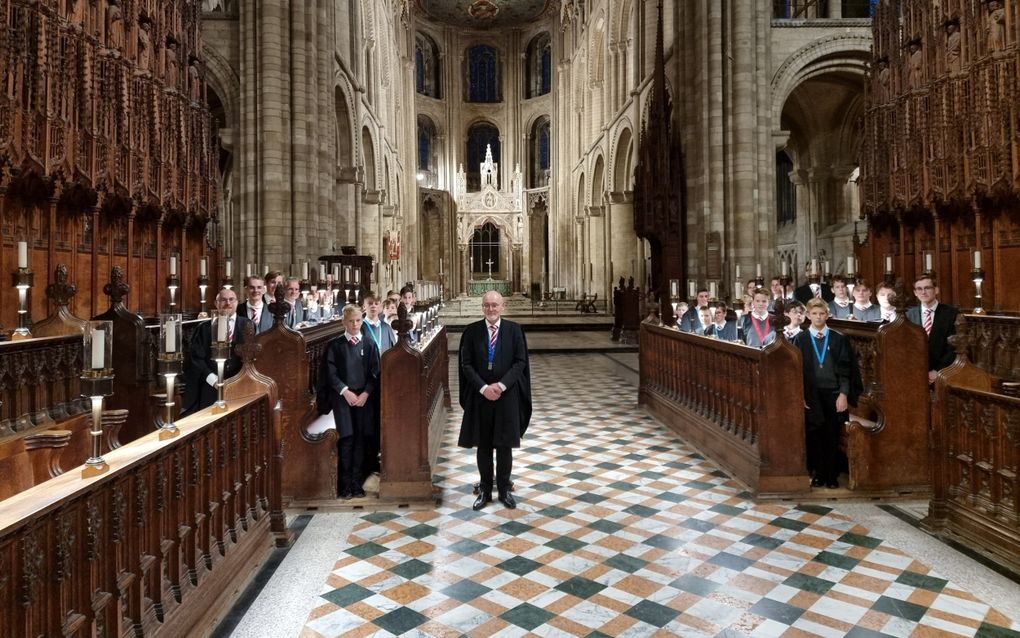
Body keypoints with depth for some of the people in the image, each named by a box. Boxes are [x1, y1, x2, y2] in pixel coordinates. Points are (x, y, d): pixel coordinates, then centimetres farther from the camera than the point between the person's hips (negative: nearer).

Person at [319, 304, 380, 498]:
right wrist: (345, 391, -11)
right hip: (342, 397, -1)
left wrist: (366, 393, -8)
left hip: (364, 398, 2)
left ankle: (357, 483, 12)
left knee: (360, 440, 3)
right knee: (346, 440, -3)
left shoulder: (369, 344, 6)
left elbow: (375, 373, 4)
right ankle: (345, 484, 7)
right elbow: (330, 373, -1)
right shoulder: (334, 345, 2)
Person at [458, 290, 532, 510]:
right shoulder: (472, 331, -1)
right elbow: (466, 363, -2)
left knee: (504, 445, 7)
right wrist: (483, 387, -14)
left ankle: (504, 490, 21)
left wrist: (501, 385, -15)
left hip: (507, 396, 0)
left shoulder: (514, 330, -2)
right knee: (483, 445, 9)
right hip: (480, 396, 1)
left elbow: (520, 361, -4)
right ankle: (485, 490, 21)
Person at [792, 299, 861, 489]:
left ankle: (832, 476, 15)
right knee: (814, 436, 4)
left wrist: (843, 394, -8)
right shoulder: (800, 340, 3)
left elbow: (845, 368, 1)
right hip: (811, 394, 0)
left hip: (833, 393, 0)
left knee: (832, 436, 4)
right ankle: (819, 474, 16)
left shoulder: (838, 339, 3)